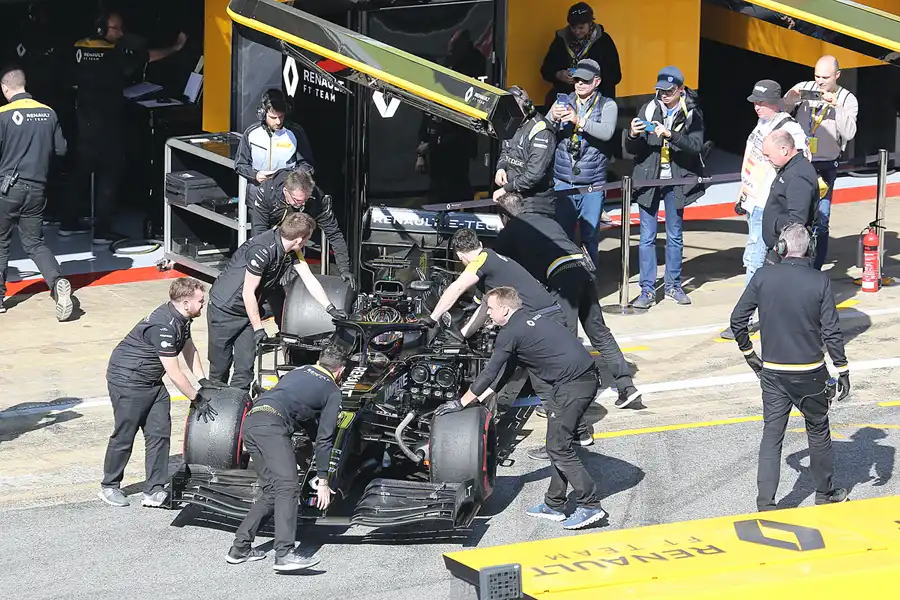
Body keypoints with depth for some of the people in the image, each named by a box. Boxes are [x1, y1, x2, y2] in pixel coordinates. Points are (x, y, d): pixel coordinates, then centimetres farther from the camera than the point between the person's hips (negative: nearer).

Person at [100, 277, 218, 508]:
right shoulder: (163, 326, -29)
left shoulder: (180, 319, 1)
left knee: (160, 433, 2)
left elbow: (189, 349, 18)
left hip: (151, 381, 9)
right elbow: (174, 373, -26)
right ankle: (109, 487, 16)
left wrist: (204, 383, 8)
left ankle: (154, 491, 3)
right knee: (124, 435, 0)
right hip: (127, 380, -9)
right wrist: (197, 400, -18)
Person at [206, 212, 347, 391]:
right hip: (224, 308, -7)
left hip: (247, 310, 7)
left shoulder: (292, 251, -4)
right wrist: (258, 328, -19)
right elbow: (248, 292, -25)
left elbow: (309, 279, 3)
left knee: (245, 368, -2)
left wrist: (330, 308, -5)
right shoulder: (263, 249, -30)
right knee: (220, 366, 0)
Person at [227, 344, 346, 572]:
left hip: (250, 422, 7)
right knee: (287, 487, -14)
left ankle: (240, 548, 12)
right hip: (272, 424, -7)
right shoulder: (333, 391, 14)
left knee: (272, 492, 14)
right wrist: (323, 481, 12)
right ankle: (285, 553, -29)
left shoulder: (298, 371, 32)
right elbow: (324, 438, 9)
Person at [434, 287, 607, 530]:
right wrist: (483, 395, 31)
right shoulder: (530, 320, 21)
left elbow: (489, 373, -3)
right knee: (558, 445, 15)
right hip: (585, 379, 9)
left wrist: (461, 403, 6)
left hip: (572, 385, -9)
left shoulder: (511, 332, -7)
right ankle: (554, 505, 19)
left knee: (559, 448, -5)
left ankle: (590, 505, -6)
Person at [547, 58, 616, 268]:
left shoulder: (607, 105, 3)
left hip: (592, 185, -2)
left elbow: (607, 132, -16)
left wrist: (579, 120, -28)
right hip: (563, 182, 2)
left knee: (590, 237, 2)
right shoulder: (563, 103, 11)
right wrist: (552, 118, -20)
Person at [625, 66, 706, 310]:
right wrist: (633, 136, -21)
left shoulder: (692, 114, -2)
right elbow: (632, 149, 1)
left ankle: (673, 286, 21)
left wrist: (670, 134, -28)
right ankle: (647, 290, 3)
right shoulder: (648, 110, 1)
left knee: (675, 236, 11)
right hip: (648, 179, 0)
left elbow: (696, 146, -16)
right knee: (647, 237, 0)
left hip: (676, 181, 0)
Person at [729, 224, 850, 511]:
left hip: (773, 371, 1)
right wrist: (842, 371, -1)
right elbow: (831, 332, -11)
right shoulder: (819, 281, -11)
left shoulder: (763, 277, -7)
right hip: (810, 374, -1)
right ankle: (825, 492, 30)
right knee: (818, 431, 17)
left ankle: (765, 503, 0)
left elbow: (737, 319, -3)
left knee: (771, 434, 6)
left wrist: (748, 353, 12)